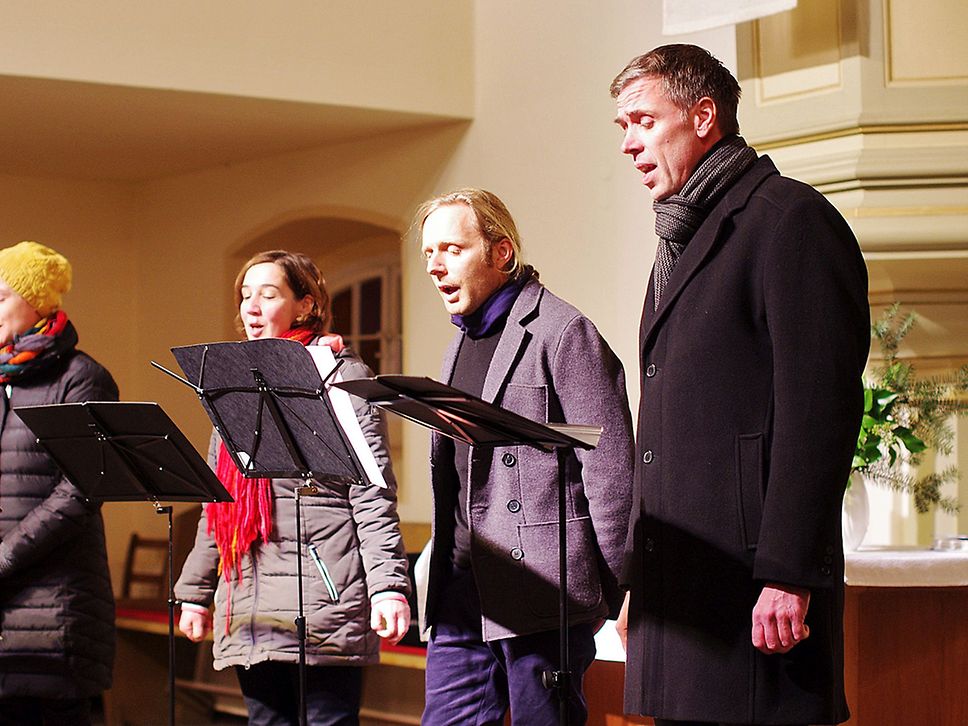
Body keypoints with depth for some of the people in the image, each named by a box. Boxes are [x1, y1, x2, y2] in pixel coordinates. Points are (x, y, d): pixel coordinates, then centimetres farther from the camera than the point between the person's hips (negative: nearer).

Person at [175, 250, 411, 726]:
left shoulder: (340, 374, -2)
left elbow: (372, 496, -9)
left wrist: (388, 587, -19)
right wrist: (194, 591, 22)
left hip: (321, 603, -7)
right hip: (248, 613, 7)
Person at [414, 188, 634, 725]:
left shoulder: (562, 332, -7)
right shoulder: (461, 344, 20)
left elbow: (609, 471, -11)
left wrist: (618, 590, -12)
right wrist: (442, 570, 16)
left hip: (542, 584, -8)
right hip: (462, 594, 8)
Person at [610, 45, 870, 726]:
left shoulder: (790, 218, -6)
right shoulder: (681, 243, 23)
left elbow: (819, 408, -15)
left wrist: (789, 575, -20)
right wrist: (640, 583, 18)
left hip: (749, 589, -9)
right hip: (677, 586, 9)